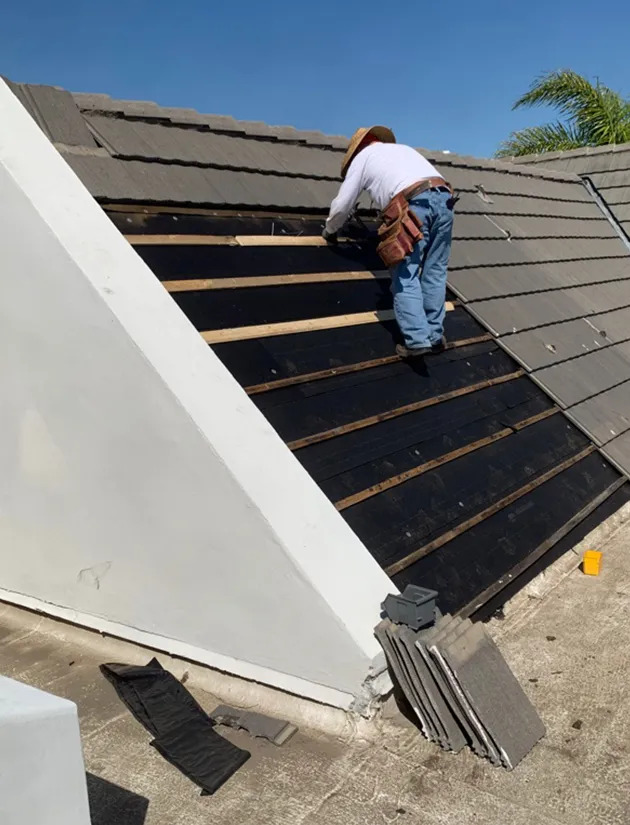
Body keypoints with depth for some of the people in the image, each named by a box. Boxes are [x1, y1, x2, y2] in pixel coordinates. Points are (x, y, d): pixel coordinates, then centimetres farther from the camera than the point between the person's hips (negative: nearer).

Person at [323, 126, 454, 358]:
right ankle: (434, 336, 12)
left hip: (413, 205, -6)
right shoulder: (404, 149, 39)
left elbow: (342, 204, 22)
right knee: (434, 273, 12)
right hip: (444, 199, 6)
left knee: (405, 276, -3)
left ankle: (417, 340, -13)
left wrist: (330, 230, 41)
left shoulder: (363, 156, 22)